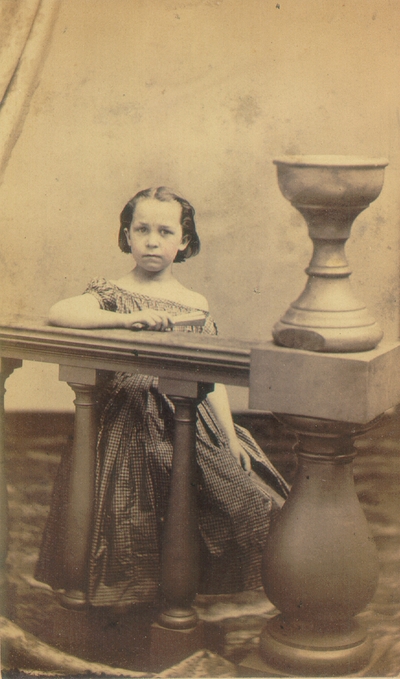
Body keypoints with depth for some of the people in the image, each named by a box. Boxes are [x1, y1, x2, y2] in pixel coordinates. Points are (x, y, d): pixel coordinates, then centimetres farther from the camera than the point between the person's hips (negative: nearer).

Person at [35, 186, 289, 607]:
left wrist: (230, 436, 4)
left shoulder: (196, 304, 11)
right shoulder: (112, 294, 1)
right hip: (129, 423, -3)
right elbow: (57, 313, -19)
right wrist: (127, 318, -24)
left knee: (251, 503, -9)